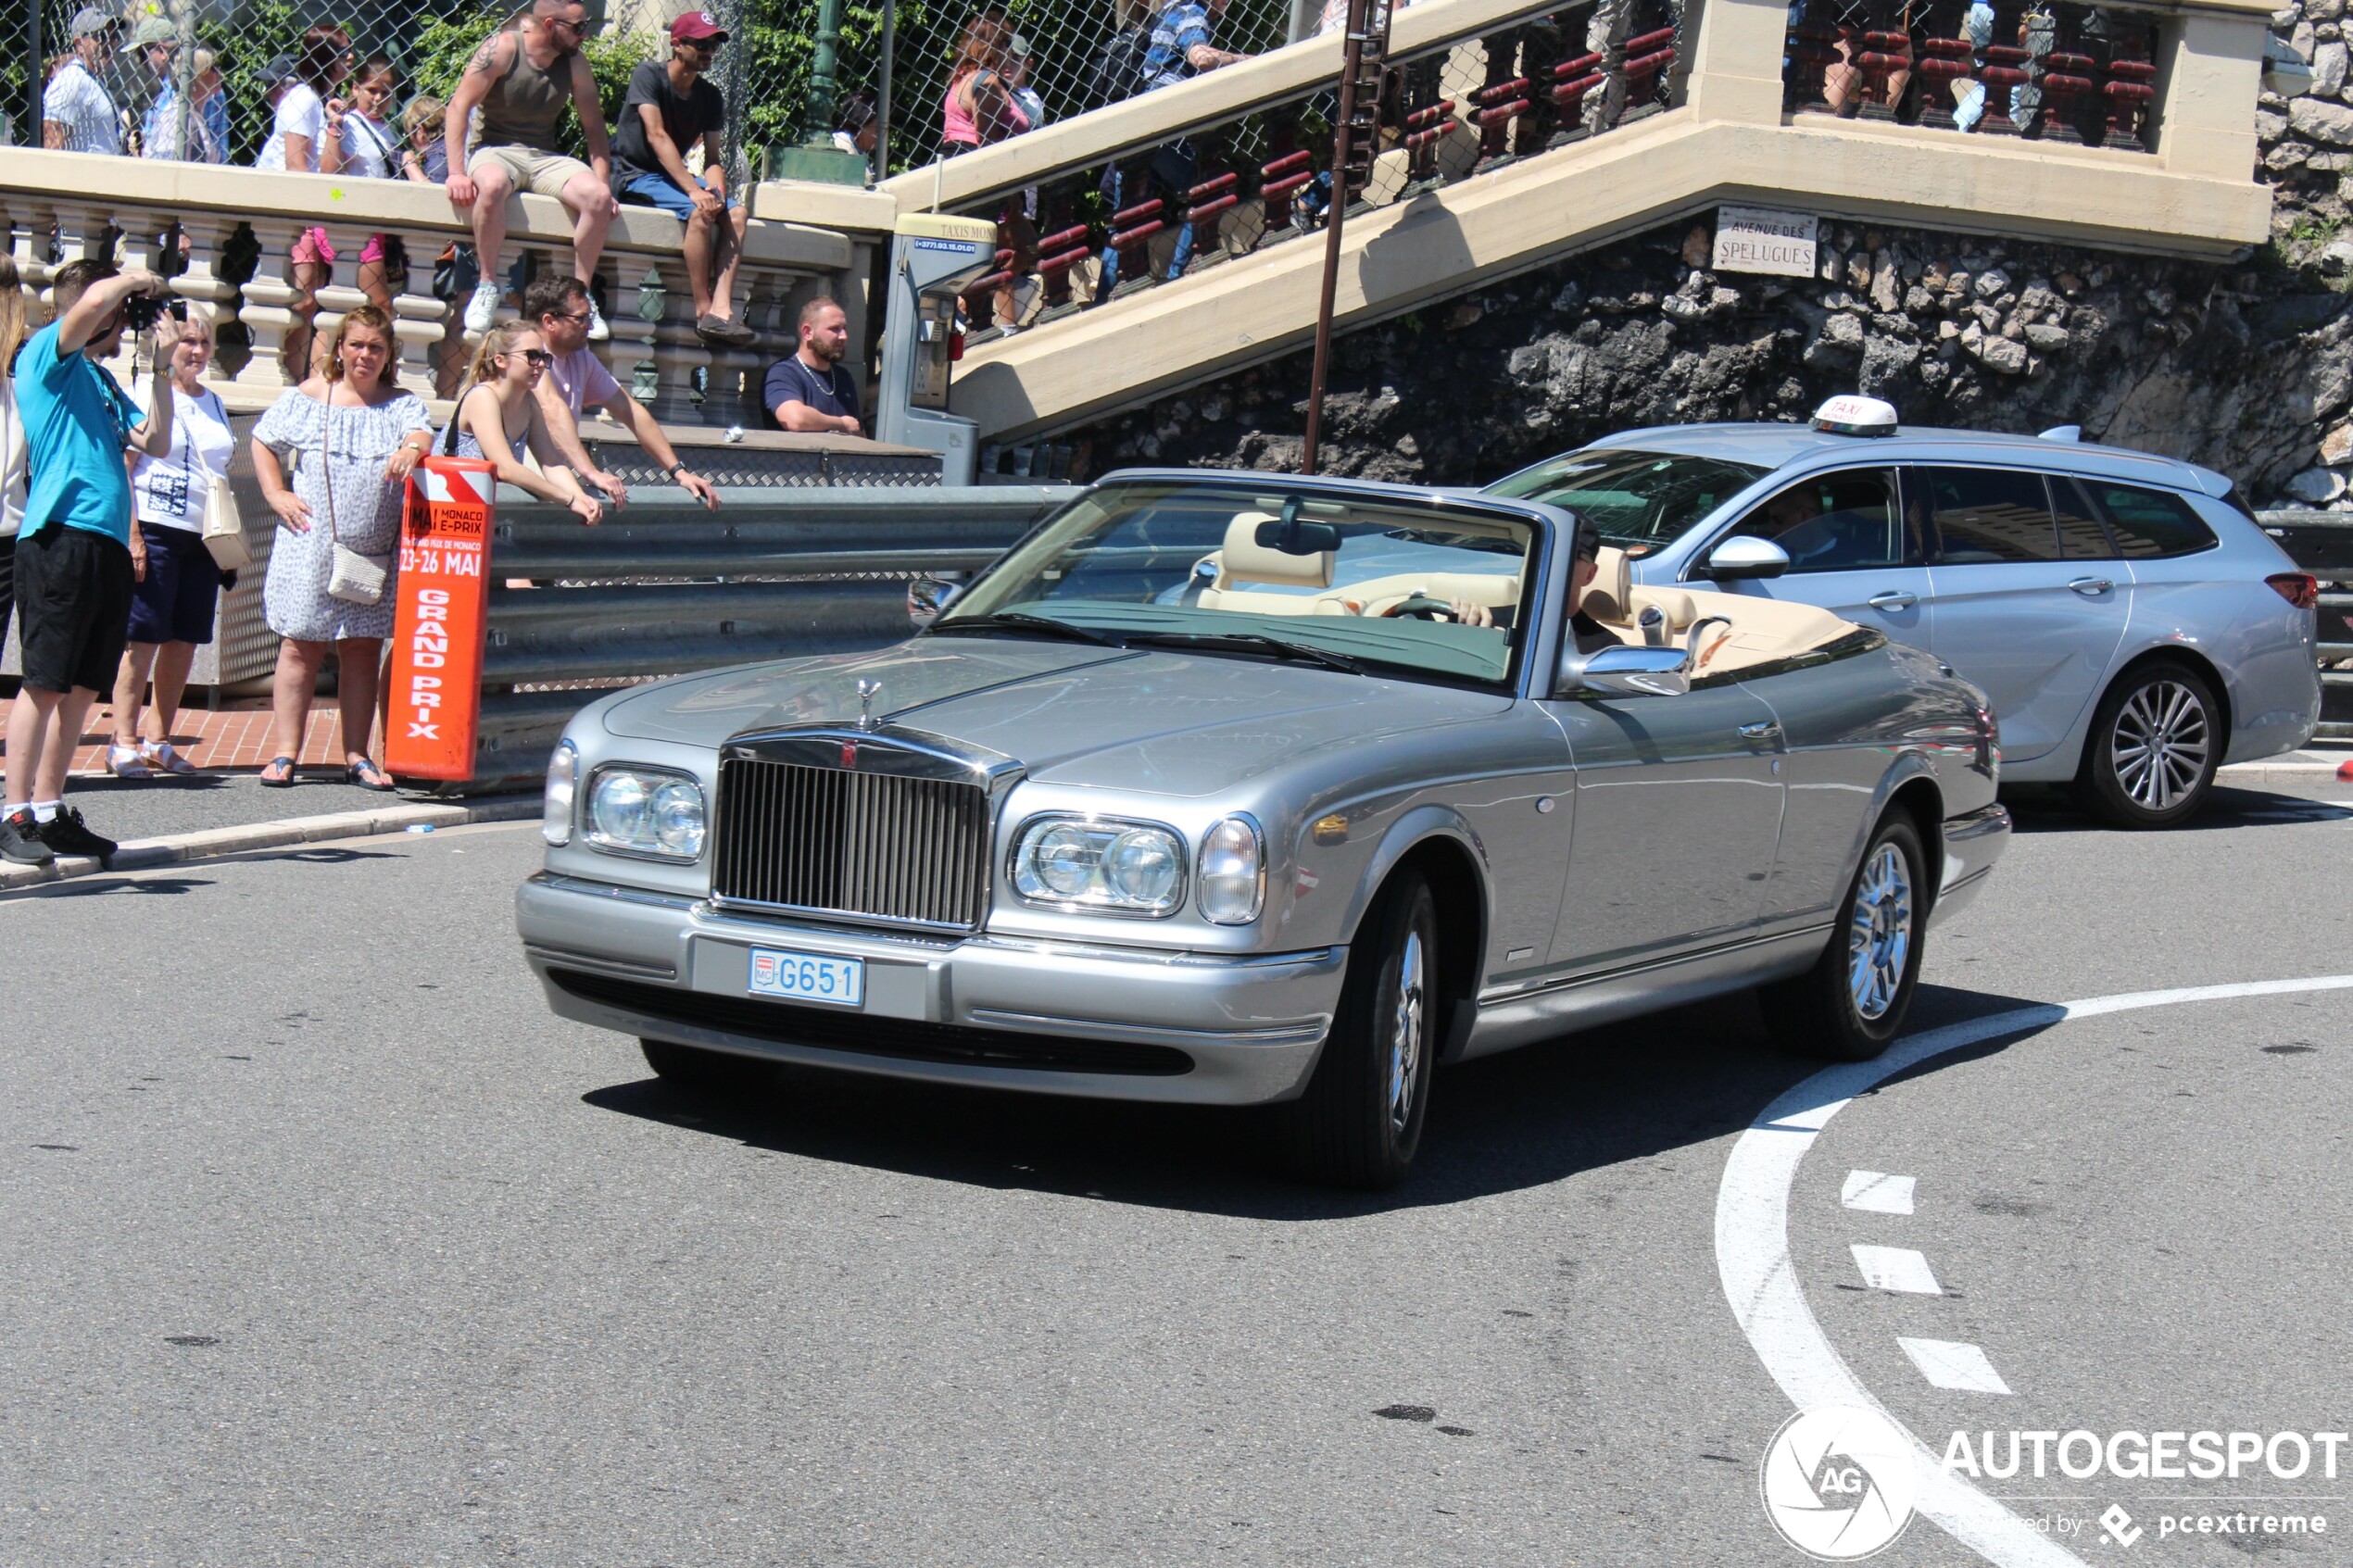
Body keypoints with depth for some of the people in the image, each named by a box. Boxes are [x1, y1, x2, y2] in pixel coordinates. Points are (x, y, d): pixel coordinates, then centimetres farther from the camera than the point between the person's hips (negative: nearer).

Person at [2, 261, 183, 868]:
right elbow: (94, 299, -20)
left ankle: (49, 810, 13)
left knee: (83, 685, 8)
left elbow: (155, 442, 20)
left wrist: (163, 365, 16)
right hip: (61, 537, -9)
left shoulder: (102, 380, 24)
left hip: (107, 544, 9)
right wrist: (137, 280, -1)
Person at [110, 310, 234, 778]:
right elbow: (122, 468, -7)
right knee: (142, 639, -6)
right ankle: (124, 743, -3)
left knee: (184, 642, 6)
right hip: (156, 532, -7)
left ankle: (157, 740, 14)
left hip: (204, 537, 7)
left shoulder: (214, 403, 17)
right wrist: (132, 535, -15)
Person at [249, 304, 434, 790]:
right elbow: (263, 444, 13)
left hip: (376, 550, 1)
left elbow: (421, 433, -12)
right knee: (302, 646, 0)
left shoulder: (403, 404, 8)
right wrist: (276, 495, -1)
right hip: (311, 545, -1)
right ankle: (284, 754, 3)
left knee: (363, 649, 5)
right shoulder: (305, 398, 6)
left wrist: (412, 448, -36)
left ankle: (357, 756, 12)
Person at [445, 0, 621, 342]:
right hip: (496, 151, -4)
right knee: (492, 185, -40)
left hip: (546, 158, 4)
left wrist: (604, 184, -3)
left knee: (598, 196, -25)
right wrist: (456, 172, -23)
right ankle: (487, 286, -23)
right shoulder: (503, 48, -9)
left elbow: (594, 127, 9)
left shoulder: (575, 62, 4)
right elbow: (459, 107, -13)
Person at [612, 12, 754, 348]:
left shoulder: (710, 97, 8)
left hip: (675, 174, 7)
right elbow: (656, 135, -21)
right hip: (635, 175, -7)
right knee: (699, 211, -31)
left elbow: (713, 157, 6)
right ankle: (704, 313, -26)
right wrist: (694, 190, -29)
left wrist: (715, 190, -19)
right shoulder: (649, 76, -11)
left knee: (736, 212, -19)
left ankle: (721, 309, -32)